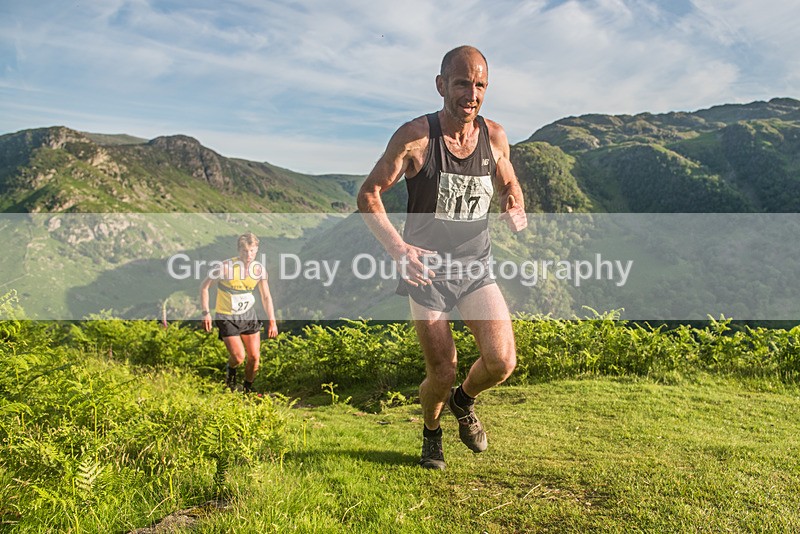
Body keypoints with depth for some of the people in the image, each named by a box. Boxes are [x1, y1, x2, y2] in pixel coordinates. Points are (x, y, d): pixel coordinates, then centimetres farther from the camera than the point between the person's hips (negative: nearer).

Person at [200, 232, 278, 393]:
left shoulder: (260, 269, -8)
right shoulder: (227, 267, -21)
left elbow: (266, 296, 3)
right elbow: (204, 286, -9)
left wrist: (272, 321, -1)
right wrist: (206, 313, -13)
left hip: (249, 315, 4)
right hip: (227, 318, -4)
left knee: (255, 357, 3)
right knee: (239, 357, -12)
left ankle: (248, 389, 28)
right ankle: (230, 370, 25)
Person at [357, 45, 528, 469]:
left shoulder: (495, 136, -1)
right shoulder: (415, 136, -13)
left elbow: (508, 185, 18)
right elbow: (368, 195, -9)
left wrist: (515, 208, -6)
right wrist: (397, 248, -22)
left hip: (477, 268, 3)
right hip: (426, 270, -3)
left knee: (502, 362, -13)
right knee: (441, 375, 1)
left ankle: (464, 401, 24)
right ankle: (431, 433, 37)